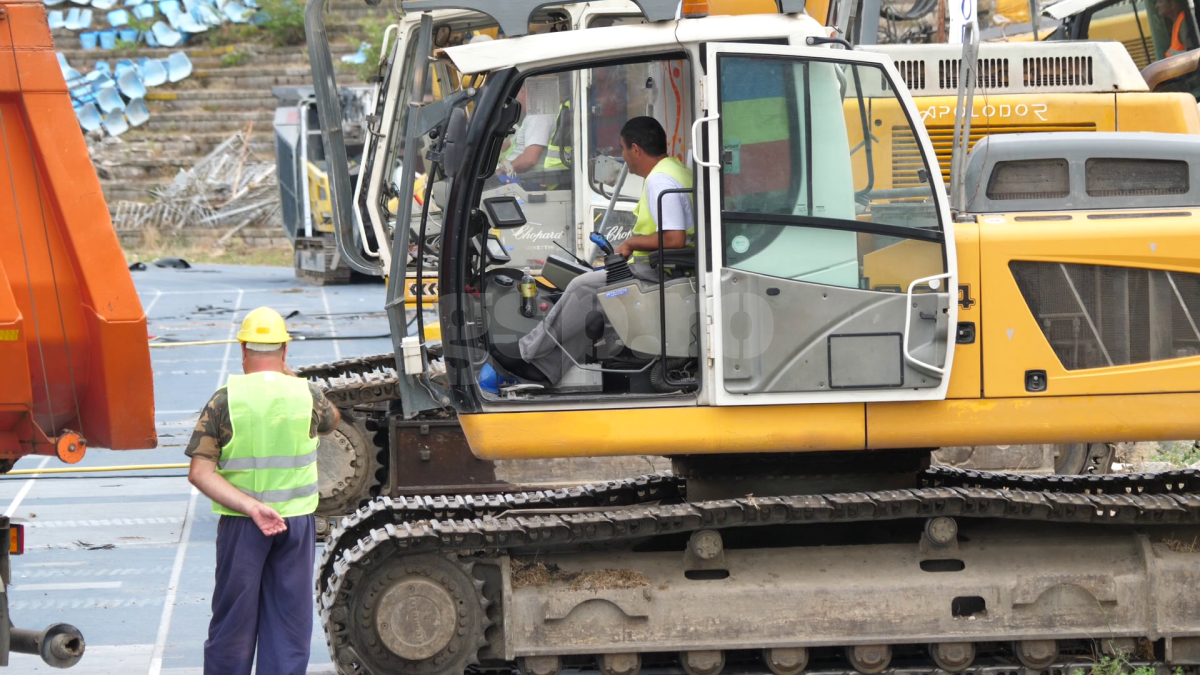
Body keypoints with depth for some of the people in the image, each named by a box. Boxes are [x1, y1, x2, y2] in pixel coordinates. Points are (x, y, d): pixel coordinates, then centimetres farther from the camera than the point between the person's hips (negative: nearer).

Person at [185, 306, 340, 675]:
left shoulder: (223, 401, -7)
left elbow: (200, 472, -14)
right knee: (290, 619, 8)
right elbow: (331, 419, 20)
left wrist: (251, 508, -18)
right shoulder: (306, 395, -5)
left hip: (240, 524, 0)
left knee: (233, 618, 9)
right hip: (296, 520, 1)